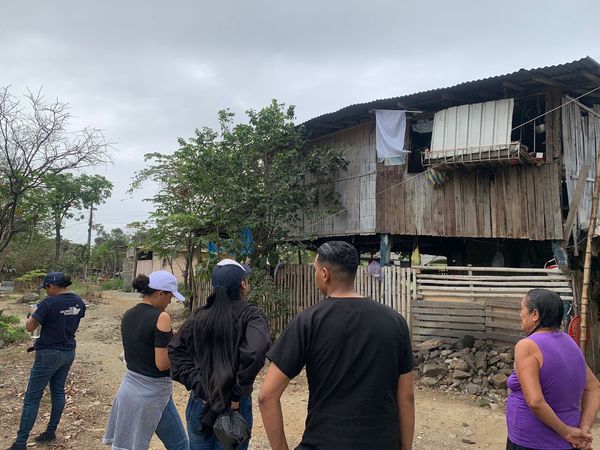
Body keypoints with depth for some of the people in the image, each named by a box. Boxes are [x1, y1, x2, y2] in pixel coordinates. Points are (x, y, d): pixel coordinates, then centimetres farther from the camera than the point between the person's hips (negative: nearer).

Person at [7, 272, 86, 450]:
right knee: (58, 391, 16)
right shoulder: (79, 302, 0)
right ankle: (51, 432, 25)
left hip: (49, 354, -7)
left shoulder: (49, 303, -20)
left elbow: (30, 327, -13)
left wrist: (31, 317, 6)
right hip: (68, 352, 7)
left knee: (32, 398, 2)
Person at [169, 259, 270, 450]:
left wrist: (196, 383, -5)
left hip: (199, 404, 4)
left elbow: (175, 350, -1)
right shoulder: (251, 315, -12)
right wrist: (238, 392, -18)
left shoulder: (200, 316, 1)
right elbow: (255, 351, -28)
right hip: (234, 406, -3)